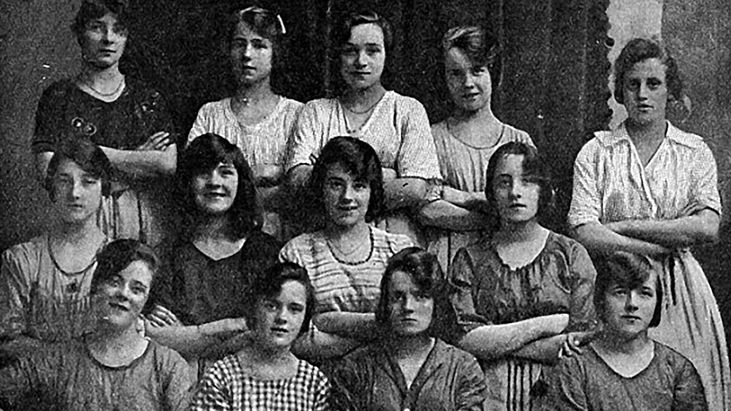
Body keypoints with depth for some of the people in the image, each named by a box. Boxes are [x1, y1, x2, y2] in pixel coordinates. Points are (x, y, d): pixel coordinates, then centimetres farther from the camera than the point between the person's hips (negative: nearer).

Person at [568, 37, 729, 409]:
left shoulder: (695, 153, 7)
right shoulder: (596, 153, 3)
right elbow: (585, 234, -8)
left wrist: (624, 226, -10)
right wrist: (663, 246, -11)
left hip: (681, 293, 1)